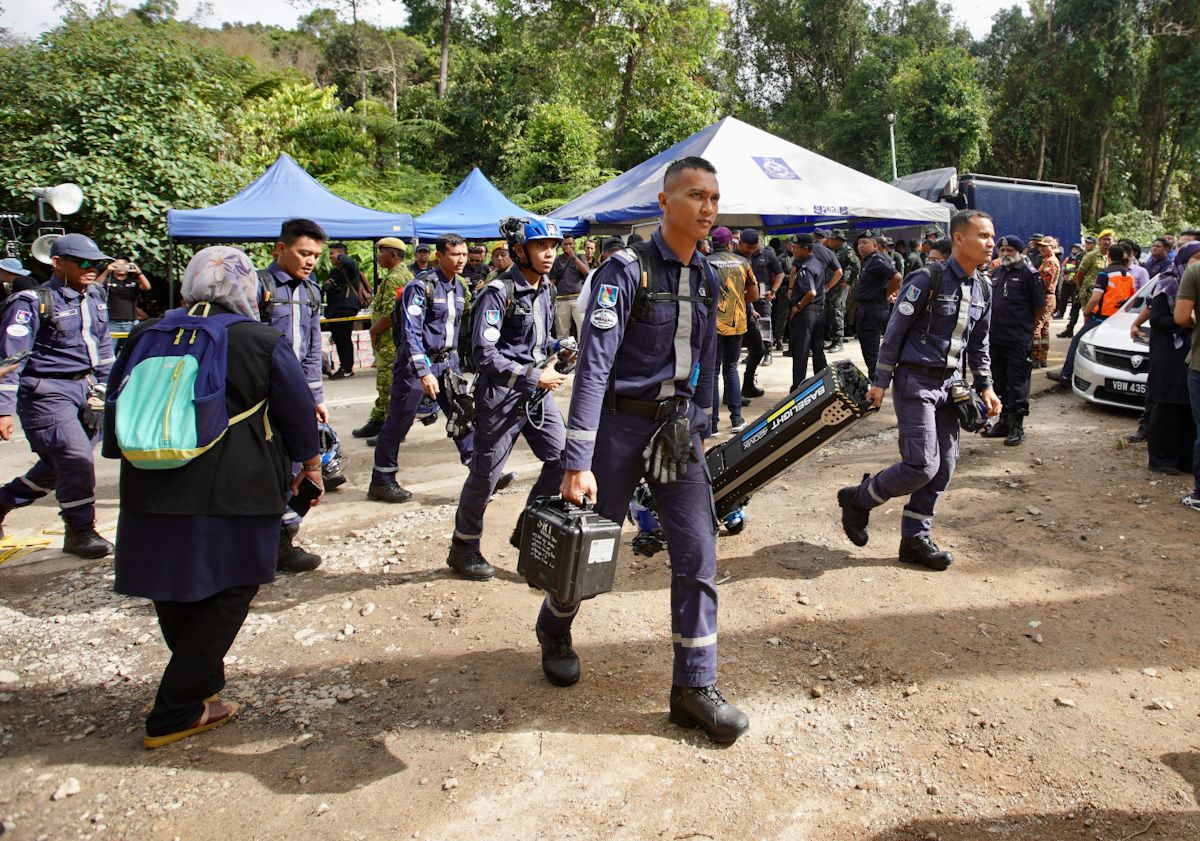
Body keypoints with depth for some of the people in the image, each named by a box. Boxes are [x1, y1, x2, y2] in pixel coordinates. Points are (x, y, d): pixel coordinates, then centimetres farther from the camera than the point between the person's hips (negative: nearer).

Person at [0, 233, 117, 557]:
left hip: (84, 390, 7)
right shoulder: (32, 302, -10)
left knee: (57, 464, 15)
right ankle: (80, 531, 5)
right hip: (48, 393, -7)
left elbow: (103, 347, 22)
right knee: (77, 459, -10)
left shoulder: (94, 298, 11)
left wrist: (105, 388, 20)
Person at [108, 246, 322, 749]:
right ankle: (174, 715, 10)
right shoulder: (265, 344, -4)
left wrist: (130, 460, 30)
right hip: (233, 494, -4)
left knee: (173, 591, 22)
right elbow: (298, 413, 3)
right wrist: (310, 463, 20)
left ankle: (202, 682, 41)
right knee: (226, 594, 8)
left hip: (151, 491, 5)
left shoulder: (146, 338, 7)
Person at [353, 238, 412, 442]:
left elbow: (390, 313, -26)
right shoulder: (407, 274, 15)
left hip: (391, 342, -11)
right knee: (385, 383, 18)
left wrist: (373, 330, -12)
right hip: (398, 339, 11)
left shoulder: (394, 278, -18)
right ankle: (377, 421, 29)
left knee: (390, 386, -4)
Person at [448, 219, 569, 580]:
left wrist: (557, 349, 4)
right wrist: (534, 377, -19)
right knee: (485, 473, 2)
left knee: (562, 458, 1)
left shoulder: (546, 289, 11)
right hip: (503, 394, -7)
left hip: (538, 393, 7)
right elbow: (484, 352, -20)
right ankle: (463, 548, 20)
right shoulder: (499, 291, -14)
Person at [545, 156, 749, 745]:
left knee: (698, 553, -1)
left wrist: (699, 427, 15)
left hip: (677, 426, 5)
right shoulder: (626, 271, -14)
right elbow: (593, 364, -21)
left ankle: (694, 688, 10)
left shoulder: (705, 278, 7)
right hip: (621, 423, -5)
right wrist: (578, 462, -26)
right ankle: (554, 630, 40)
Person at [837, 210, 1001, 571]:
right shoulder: (928, 279, -13)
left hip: (950, 384, 7)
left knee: (944, 468, 6)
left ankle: (915, 539, 18)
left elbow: (979, 344, 20)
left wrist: (985, 387, 13)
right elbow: (895, 331, -10)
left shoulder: (982, 288, 9)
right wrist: (880, 382, -10)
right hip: (916, 382, -7)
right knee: (922, 465, -13)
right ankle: (858, 499, 9)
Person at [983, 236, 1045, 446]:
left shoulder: (1029, 274, -7)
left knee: (1017, 384, -3)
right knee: (1000, 383, 14)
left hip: (1019, 341, -7)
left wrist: (1028, 327, 1)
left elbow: (1040, 307, -5)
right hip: (995, 339, 7)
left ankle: (1017, 426, 3)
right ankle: (1004, 421, 25)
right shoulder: (996, 273, 14)